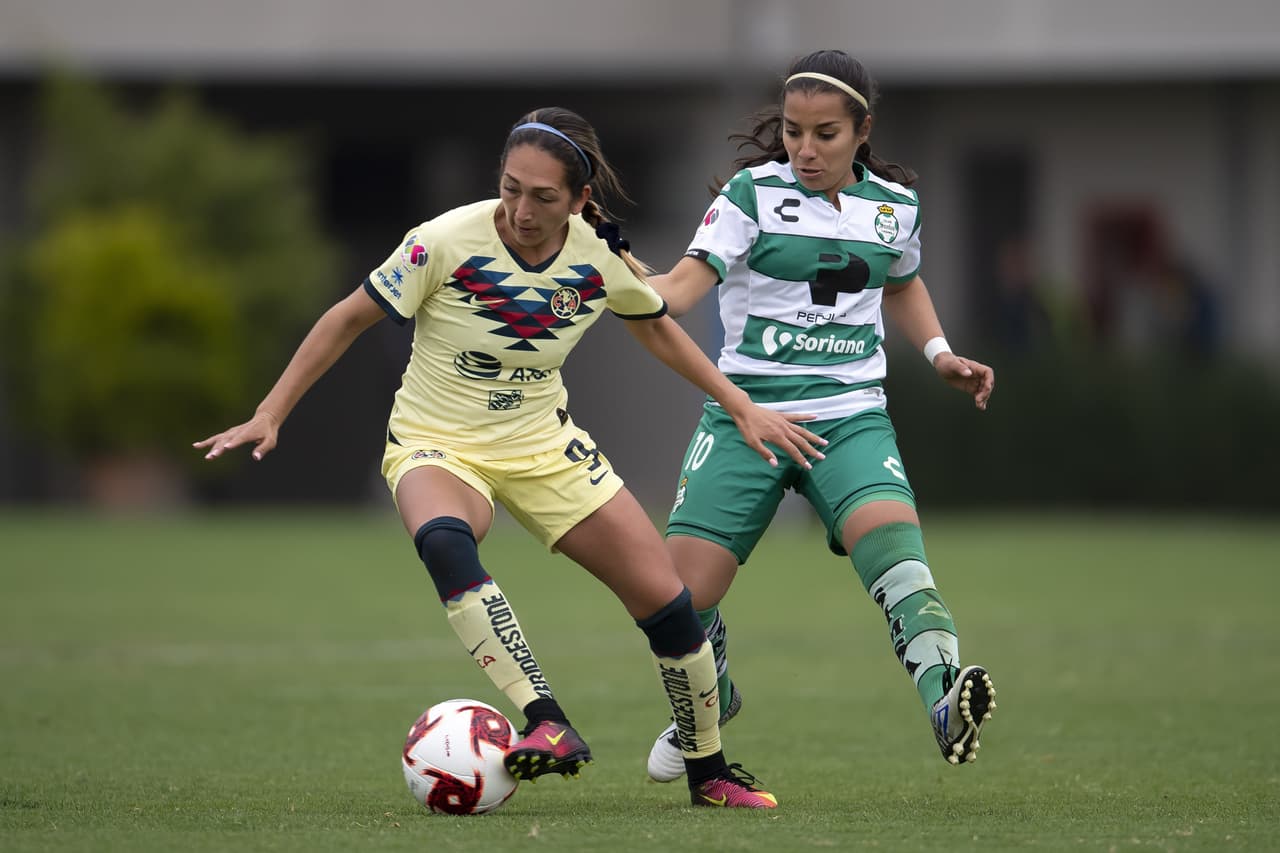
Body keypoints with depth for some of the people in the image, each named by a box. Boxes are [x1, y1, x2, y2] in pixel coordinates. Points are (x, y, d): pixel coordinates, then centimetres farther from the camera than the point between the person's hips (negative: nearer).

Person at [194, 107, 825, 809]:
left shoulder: (602, 257, -12)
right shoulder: (447, 241, -23)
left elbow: (655, 327, 10)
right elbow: (349, 319, -11)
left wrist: (743, 408, 9)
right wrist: (269, 415, -13)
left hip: (544, 446, 4)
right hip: (437, 444, -4)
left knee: (664, 599, -3)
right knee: (444, 541, -39)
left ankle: (708, 771, 20)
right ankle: (548, 725, -44)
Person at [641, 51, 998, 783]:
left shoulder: (896, 205, 8)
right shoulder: (755, 193, -4)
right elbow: (687, 282, -15)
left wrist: (940, 353, 15)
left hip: (850, 417, 1)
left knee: (894, 544, -30)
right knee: (681, 596, -5)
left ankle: (947, 708, -45)